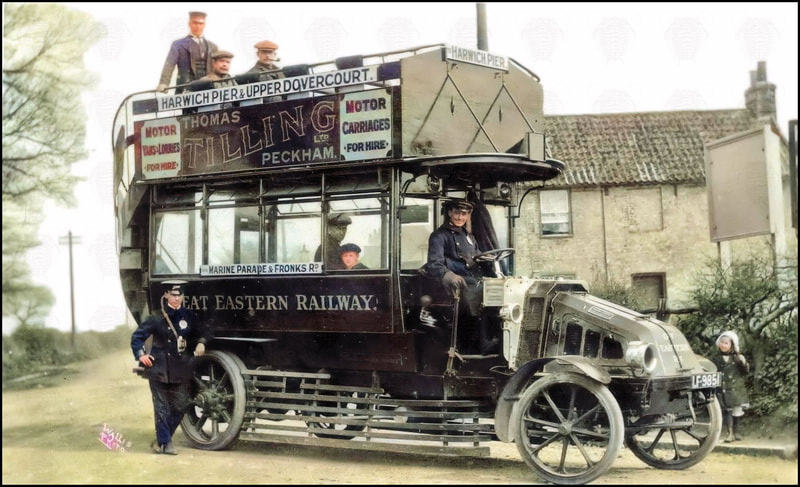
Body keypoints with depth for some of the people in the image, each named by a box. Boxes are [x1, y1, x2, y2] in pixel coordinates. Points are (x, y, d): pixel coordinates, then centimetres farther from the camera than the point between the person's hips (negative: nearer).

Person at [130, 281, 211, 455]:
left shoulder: (188, 316, 4)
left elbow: (202, 332, 17)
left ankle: (162, 439, 22)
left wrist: (201, 343, -2)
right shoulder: (157, 318, -4)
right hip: (159, 369, -3)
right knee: (162, 408, 0)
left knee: (180, 406, 5)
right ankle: (164, 442, 11)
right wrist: (141, 354, -10)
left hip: (181, 370, 3)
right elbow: (137, 336, 0)